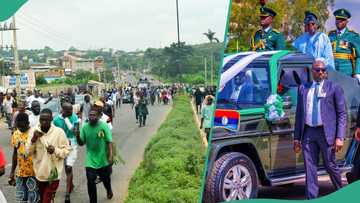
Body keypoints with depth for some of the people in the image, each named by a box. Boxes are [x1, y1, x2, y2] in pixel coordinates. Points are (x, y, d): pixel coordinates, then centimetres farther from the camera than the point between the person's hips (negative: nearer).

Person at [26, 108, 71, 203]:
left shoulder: (59, 132, -13)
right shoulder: (34, 131, -3)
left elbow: (67, 150, -8)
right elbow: (28, 152, -2)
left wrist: (55, 150, -25)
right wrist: (33, 139, -17)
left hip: (53, 174, -4)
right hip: (39, 173, 4)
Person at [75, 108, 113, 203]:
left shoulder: (104, 126, -14)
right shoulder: (85, 127, -6)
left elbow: (109, 142, -13)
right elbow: (81, 143, -2)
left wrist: (110, 156, -19)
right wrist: (78, 136, -22)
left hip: (103, 159, -1)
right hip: (90, 160, 1)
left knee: (105, 179, 20)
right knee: (90, 181, -6)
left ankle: (109, 190, 54)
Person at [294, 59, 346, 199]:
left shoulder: (334, 88, 2)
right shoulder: (303, 88, 11)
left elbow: (342, 113, -1)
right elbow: (299, 113, 13)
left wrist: (339, 137, -10)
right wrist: (297, 137, 9)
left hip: (326, 133, -3)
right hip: (308, 133, 3)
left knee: (330, 165, 8)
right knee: (310, 168, 3)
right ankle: (311, 198, 11)